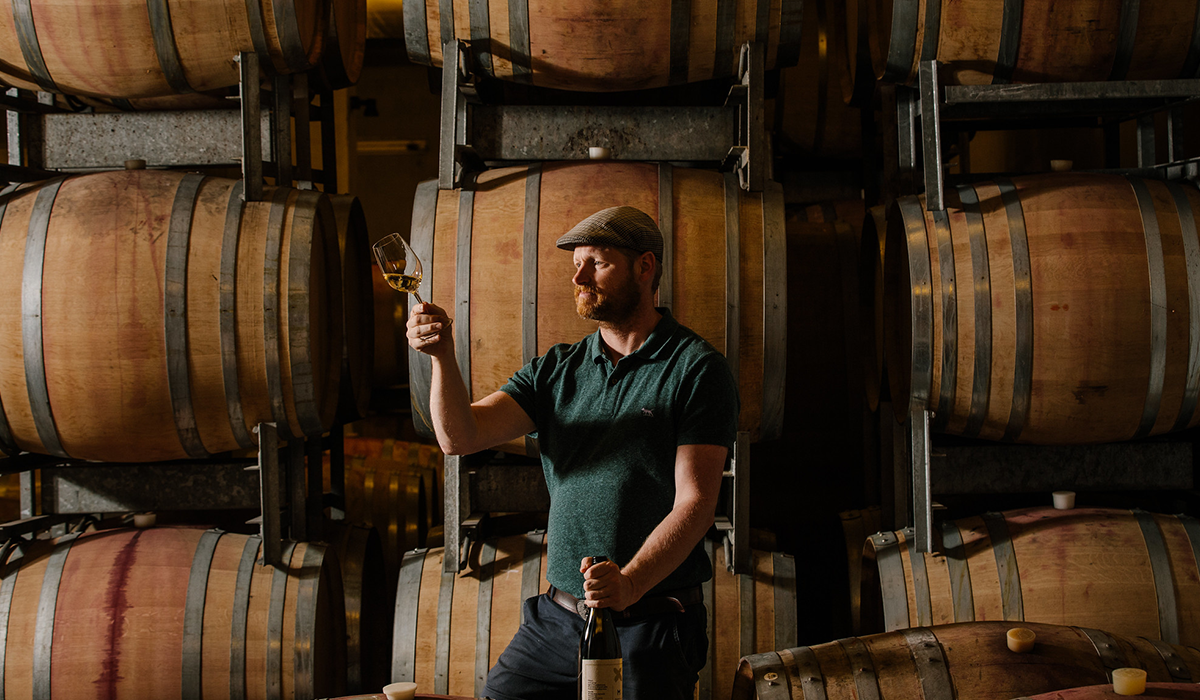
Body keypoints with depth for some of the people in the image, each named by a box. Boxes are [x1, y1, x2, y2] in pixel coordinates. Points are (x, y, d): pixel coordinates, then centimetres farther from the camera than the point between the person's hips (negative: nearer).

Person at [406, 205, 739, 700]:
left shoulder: (696, 370, -6)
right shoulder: (556, 370, 11)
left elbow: (694, 505, -13)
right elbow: (460, 436, -2)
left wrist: (628, 584, -28)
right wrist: (442, 357, -20)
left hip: (650, 625, -5)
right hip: (556, 618, 5)